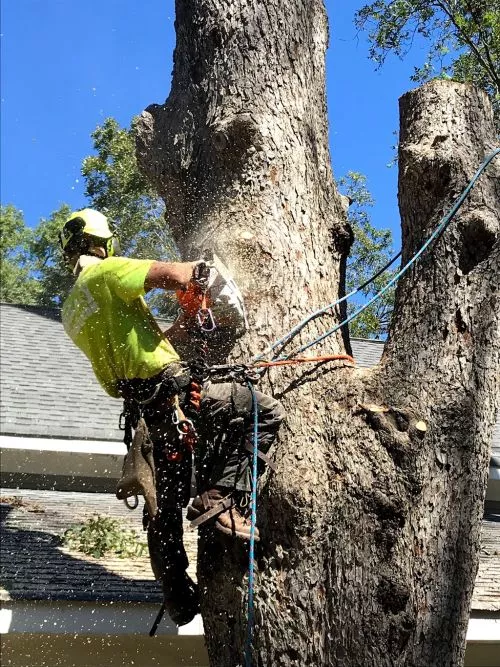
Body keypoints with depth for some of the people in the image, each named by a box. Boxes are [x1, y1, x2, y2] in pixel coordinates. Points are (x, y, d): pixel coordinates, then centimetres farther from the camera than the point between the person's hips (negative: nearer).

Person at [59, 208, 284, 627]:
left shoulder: (72, 311, 21)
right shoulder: (107, 273, -4)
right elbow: (171, 275, -17)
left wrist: (172, 334, 25)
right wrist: (198, 269, 4)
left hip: (140, 410, 9)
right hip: (169, 389, -9)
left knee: (163, 506, 16)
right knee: (265, 412, -7)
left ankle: (178, 597, 21)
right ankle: (219, 499, -16)